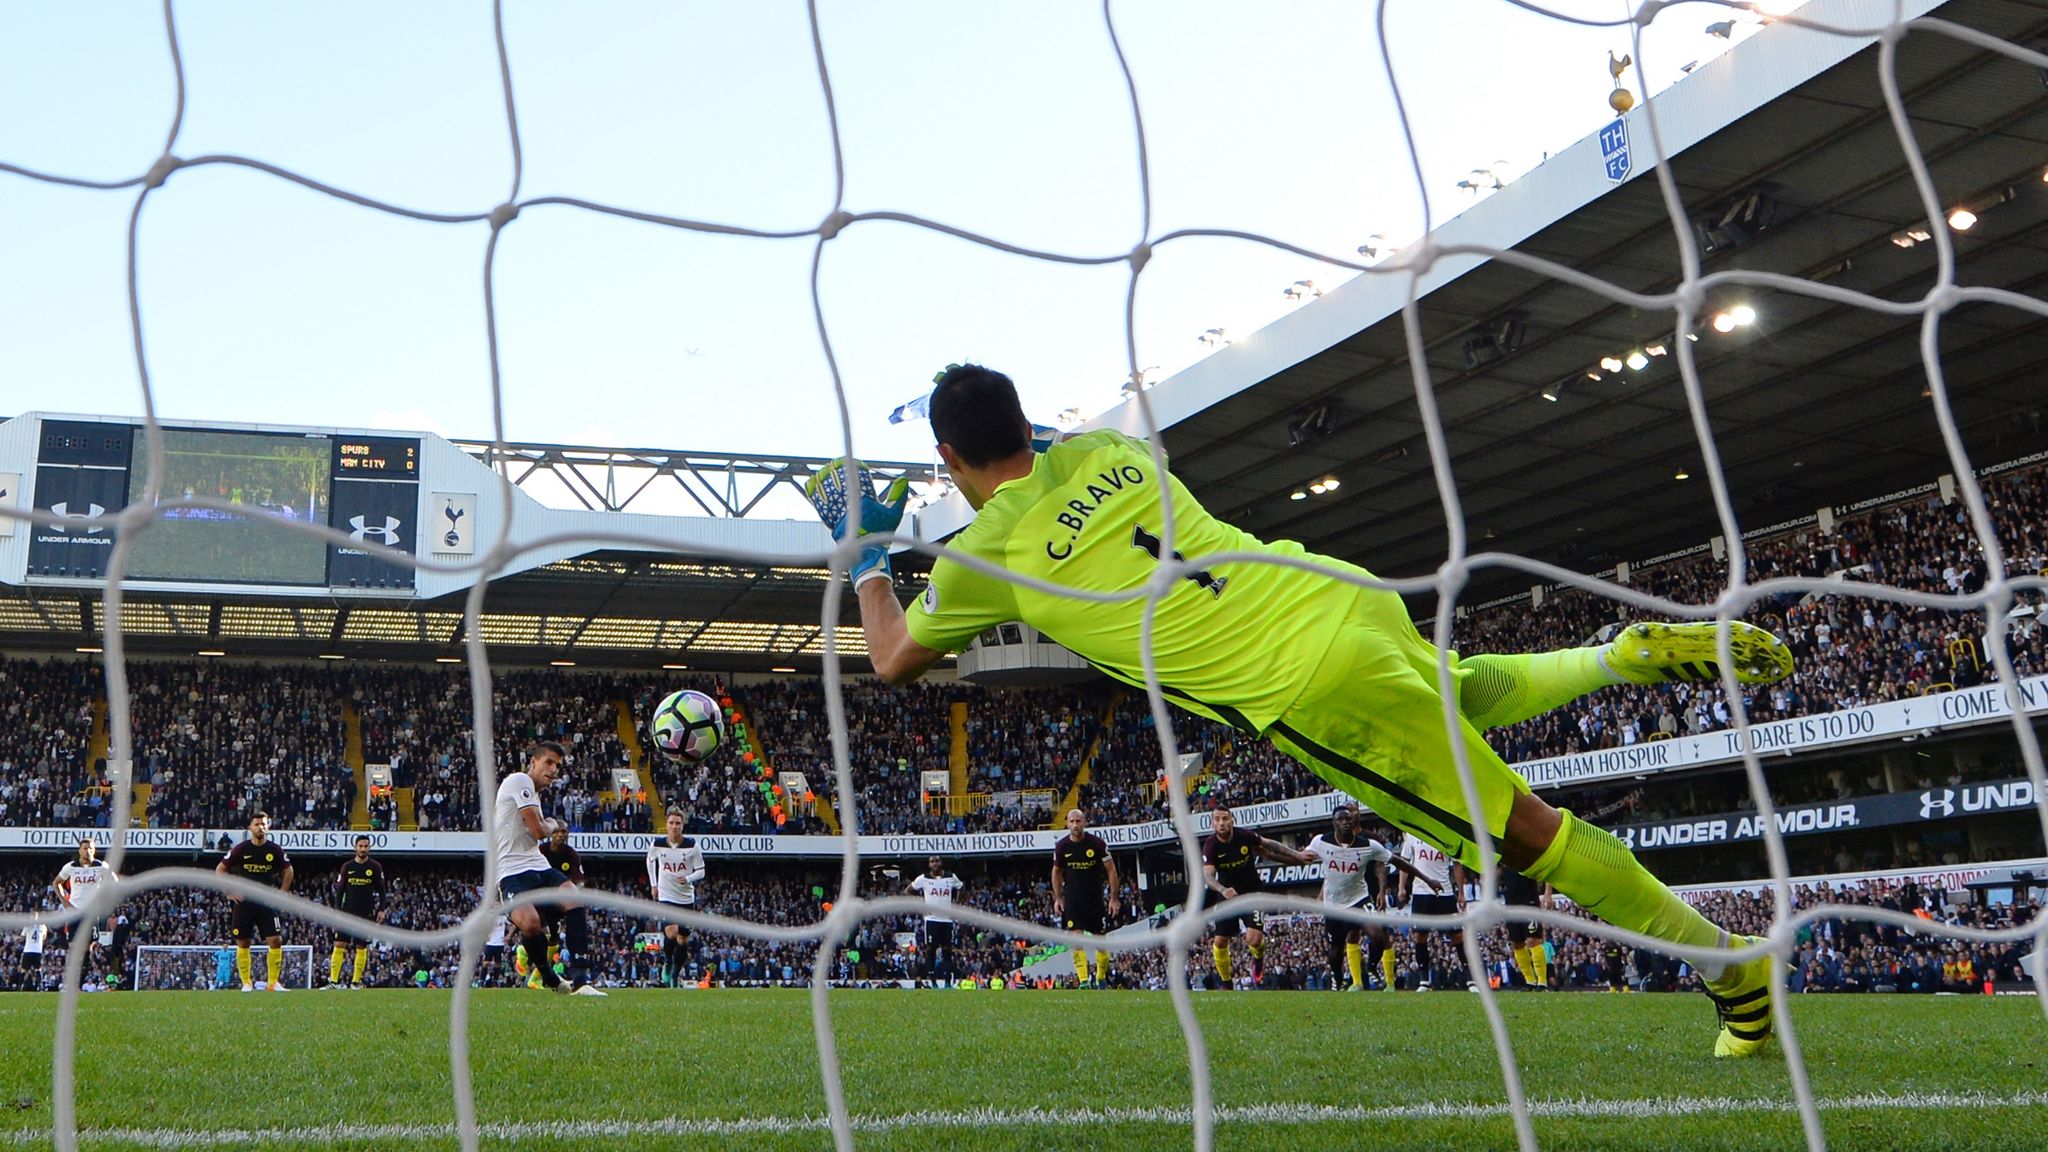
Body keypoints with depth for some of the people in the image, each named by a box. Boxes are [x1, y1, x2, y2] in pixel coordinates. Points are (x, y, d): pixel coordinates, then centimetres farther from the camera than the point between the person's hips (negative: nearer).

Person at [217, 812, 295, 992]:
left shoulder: (275, 850, 1)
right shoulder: (240, 849, -3)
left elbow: (288, 870, 15)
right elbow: (220, 870, 6)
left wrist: (282, 892, 7)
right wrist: (230, 892, -2)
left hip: (267, 903, 1)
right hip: (244, 902, 0)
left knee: (275, 941, -8)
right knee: (243, 943, 1)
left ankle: (273, 982, 0)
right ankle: (246, 983, 11)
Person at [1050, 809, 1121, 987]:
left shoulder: (1098, 843, -8)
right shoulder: (1061, 846, -2)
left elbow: (1111, 870, -2)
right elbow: (1057, 871, 13)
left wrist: (1114, 898, -4)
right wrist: (1057, 898, 9)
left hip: (1095, 898, -1)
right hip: (1072, 898, 1)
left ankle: (1101, 978, 21)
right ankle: (1083, 980, -12)